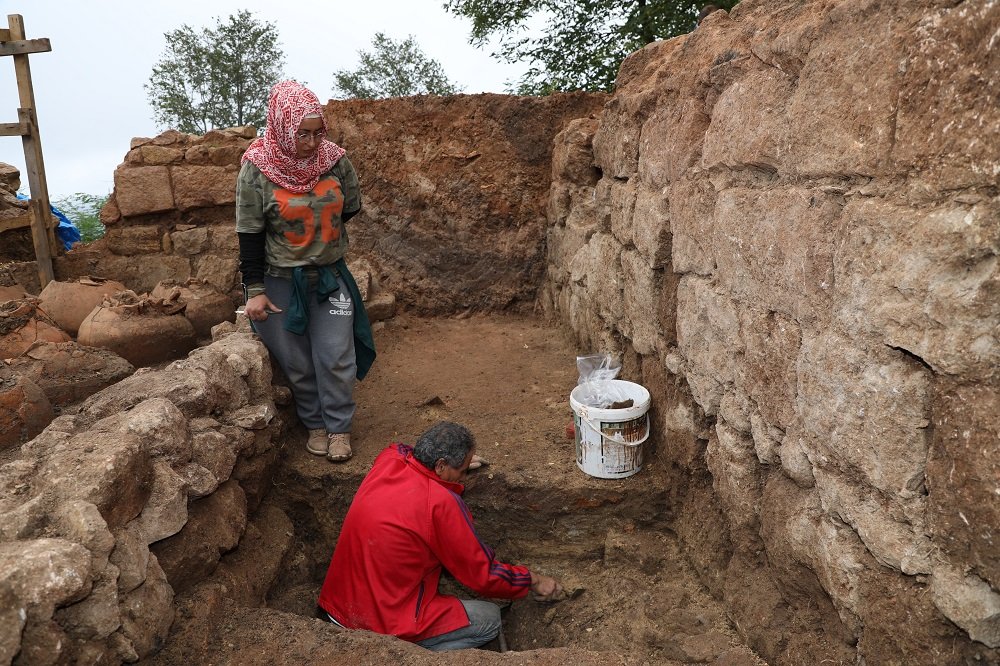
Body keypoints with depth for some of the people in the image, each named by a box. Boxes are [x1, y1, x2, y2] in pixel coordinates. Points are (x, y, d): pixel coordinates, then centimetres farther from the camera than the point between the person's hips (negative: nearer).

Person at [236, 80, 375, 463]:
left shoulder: (335, 160, -8)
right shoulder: (257, 170, -14)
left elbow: (351, 208, 10)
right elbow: (250, 234, -10)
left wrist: (320, 233, 6)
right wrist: (255, 290, -10)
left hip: (330, 276, 2)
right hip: (281, 282, -2)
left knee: (336, 357, 2)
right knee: (297, 362, 8)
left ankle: (339, 427, 19)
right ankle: (315, 425, 27)